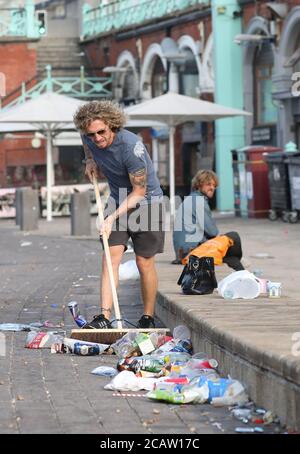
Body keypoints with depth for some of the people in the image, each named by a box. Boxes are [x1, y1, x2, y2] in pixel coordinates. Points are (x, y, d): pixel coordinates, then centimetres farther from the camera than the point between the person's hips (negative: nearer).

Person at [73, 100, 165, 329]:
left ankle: (148, 318, 12)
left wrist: (113, 217, -28)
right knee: (111, 257, -9)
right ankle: (105, 317, -16)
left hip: (146, 201, -5)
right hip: (118, 201, 5)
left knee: (145, 263, -2)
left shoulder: (131, 146, -29)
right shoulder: (89, 139, -10)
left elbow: (139, 192, -23)